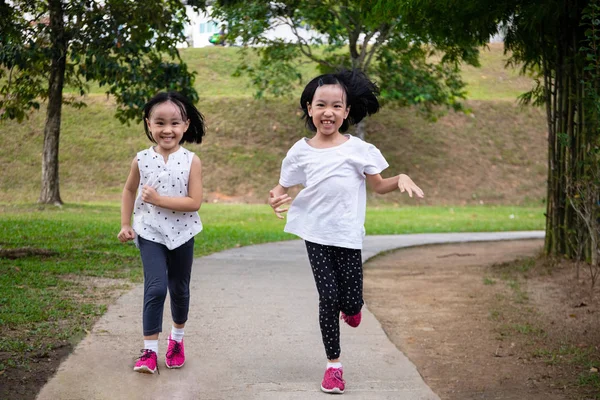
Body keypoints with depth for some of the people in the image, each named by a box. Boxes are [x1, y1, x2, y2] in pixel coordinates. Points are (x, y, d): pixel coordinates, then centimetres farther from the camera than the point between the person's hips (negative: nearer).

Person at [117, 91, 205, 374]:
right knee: (155, 288, -14)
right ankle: (149, 351, -7)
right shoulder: (141, 160, -6)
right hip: (150, 234, -1)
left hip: (181, 234, 1)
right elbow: (129, 190, 10)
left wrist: (158, 199, -23)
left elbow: (194, 202, -17)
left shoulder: (191, 161, -11)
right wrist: (125, 224, 6)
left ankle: (177, 337, 39)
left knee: (179, 289, 15)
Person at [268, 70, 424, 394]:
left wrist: (402, 178, -15)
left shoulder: (359, 149, -3)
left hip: (348, 236, 0)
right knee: (328, 299, -3)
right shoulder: (300, 151, 0)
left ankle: (351, 307, 41)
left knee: (350, 303, 0)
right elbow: (283, 187, 6)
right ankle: (333, 364, 12)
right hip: (316, 236, 0)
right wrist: (275, 198, -18)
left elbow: (378, 185, 6)